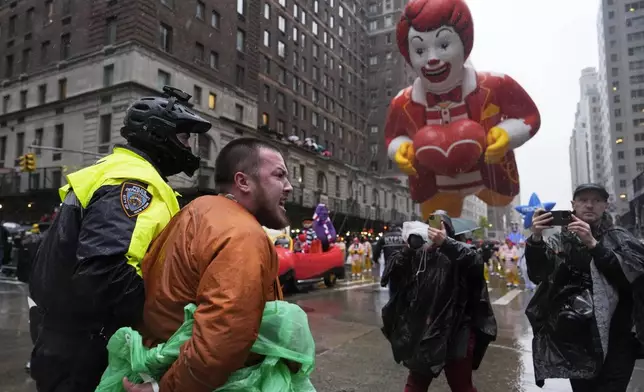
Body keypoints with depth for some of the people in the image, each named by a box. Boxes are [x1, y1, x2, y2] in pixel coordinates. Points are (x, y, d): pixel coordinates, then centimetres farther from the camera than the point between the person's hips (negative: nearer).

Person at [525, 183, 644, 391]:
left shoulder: (620, 238, 2)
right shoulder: (560, 241, 2)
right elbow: (538, 274, -11)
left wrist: (593, 244, -25)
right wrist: (535, 238, -27)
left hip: (615, 340, -1)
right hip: (574, 340, 1)